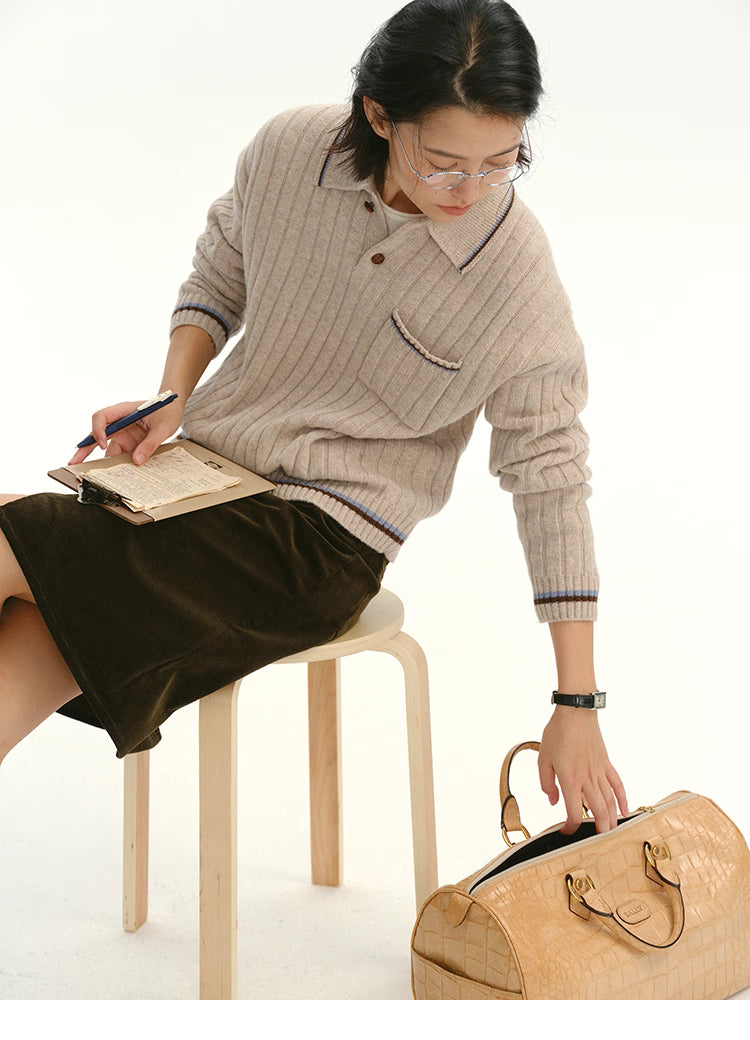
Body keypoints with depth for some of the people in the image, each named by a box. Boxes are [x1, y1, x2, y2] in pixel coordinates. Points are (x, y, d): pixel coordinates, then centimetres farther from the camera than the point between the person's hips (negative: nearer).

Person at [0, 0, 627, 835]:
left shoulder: (517, 280, -17)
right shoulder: (290, 150, -7)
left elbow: (553, 484, -10)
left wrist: (577, 708, -10)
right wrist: (171, 399, -4)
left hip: (319, 544, -4)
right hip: (200, 472, 4)